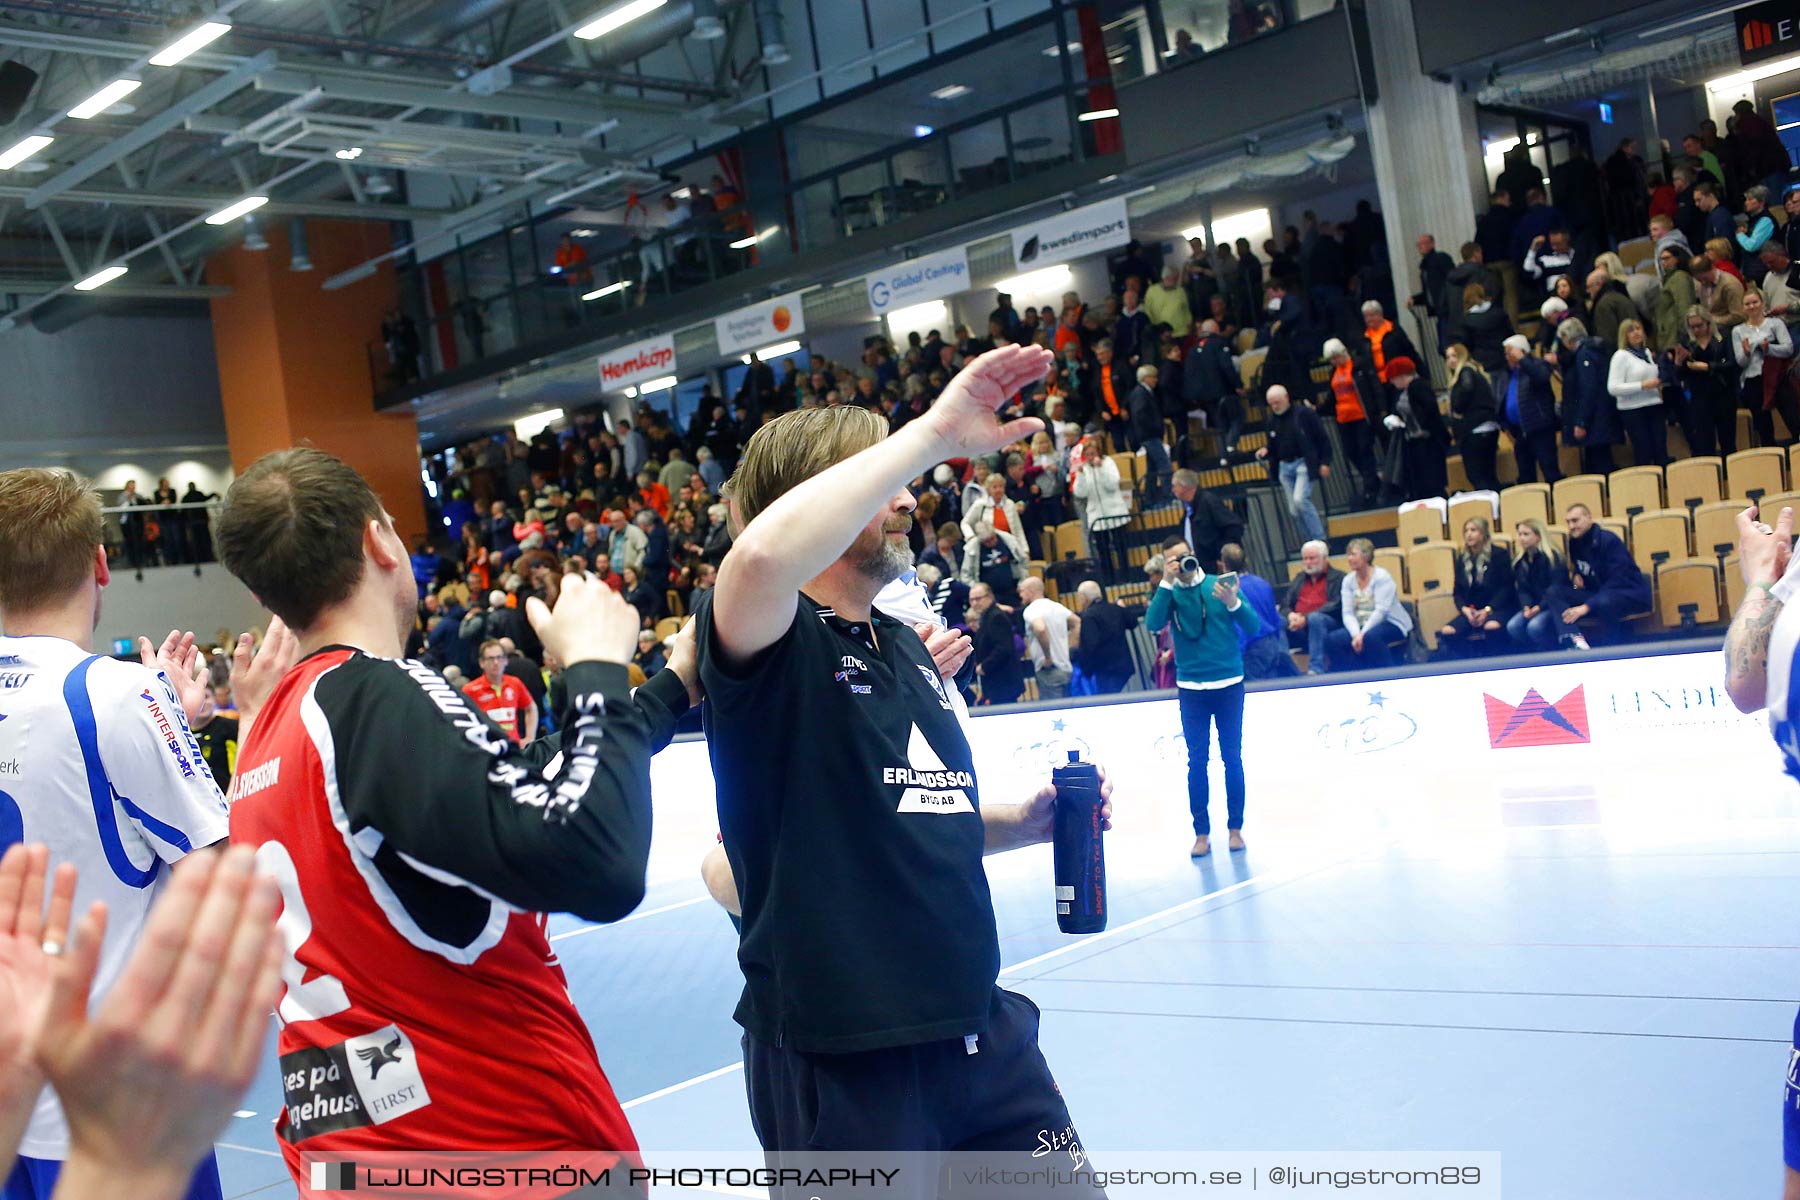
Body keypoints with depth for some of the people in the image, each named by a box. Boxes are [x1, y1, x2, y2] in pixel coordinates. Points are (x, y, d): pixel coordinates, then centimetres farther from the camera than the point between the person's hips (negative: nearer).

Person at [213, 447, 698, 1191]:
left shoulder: (269, 736, 8)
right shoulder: (376, 696, -19)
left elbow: (502, 806, 15)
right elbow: (600, 868, -30)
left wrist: (669, 691, 18)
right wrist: (597, 666, -16)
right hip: (508, 1142, -8)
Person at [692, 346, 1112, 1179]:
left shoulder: (908, 648, 14)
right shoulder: (766, 639, -12)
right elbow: (763, 554, -37)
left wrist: (1023, 823, 6)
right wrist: (933, 433, -31)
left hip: (982, 1032, 8)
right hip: (837, 1057, -8)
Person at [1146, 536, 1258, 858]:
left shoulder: (1220, 584, 0)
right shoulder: (1169, 592, 1)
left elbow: (1253, 627, -4)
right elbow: (1152, 624, -18)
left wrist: (1233, 602, -22)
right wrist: (1167, 582, -20)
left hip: (1229, 683, 0)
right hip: (1191, 687, 0)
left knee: (1232, 757, 6)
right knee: (1197, 761, 2)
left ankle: (1235, 828, 13)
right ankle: (1201, 832, 7)